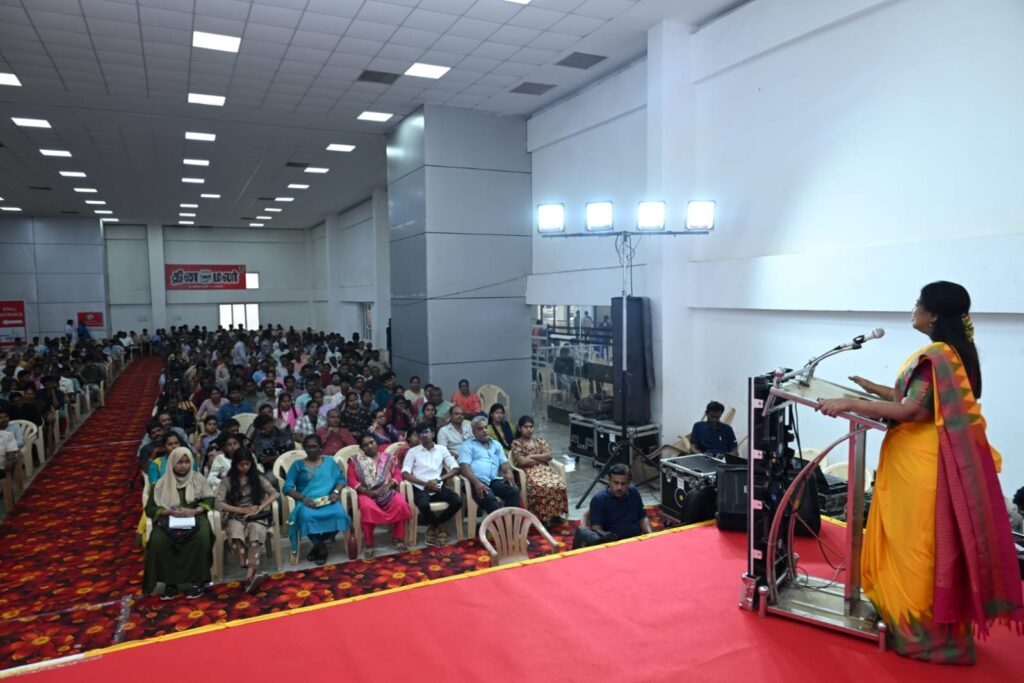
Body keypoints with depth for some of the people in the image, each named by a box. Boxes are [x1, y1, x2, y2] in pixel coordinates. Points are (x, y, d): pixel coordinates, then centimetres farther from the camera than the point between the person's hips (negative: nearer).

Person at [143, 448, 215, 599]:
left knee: (202, 537, -34)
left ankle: (197, 580, -20)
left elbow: (209, 499, 4)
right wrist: (170, 511, -13)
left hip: (194, 518, -1)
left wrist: (195, 510, -16)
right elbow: (150, 509, 5)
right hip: (168, 519, 1)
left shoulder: (198, 479, 10)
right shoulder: (162, 483, 9)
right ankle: (170, 582, -16)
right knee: (158, 541, -33)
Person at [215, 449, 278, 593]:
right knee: (235, 533, -36)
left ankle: (249, 575, -47)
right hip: (236, 517, 0)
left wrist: (260, 508, -10)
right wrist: (243, 510, -10)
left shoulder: (258, 477, 11)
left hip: (256, 516, 0)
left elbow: (274, 494, 6)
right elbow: (218, 503, -4)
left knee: (256, 530, -35)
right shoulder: (227, 481, 7)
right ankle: (251, 574, -40)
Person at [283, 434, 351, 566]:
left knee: (338, 513, -32)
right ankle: (321, 548, -12)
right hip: (307, 502, -1)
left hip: (328, 500, 1)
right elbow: (288, 487, 2)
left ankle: (319, 546, -10)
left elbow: (341, 479, 13)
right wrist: (303, 498, -14)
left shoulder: (329, 461, 18)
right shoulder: (297, 465, 11)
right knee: (307, 516, -37)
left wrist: (336, 492, -9)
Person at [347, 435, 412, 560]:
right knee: (367, 507, -37)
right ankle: (368, 545, -23)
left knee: (401, 503, -29)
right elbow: (352, 480, 0)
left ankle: (398, 539, -13)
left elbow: (397, 475, 8)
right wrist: (366, 491, -15)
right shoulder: (355, 460, 10)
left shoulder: (388, 457, 15)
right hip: (367, 493, -2)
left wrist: (387, 486, -12)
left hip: (387, 491, 2)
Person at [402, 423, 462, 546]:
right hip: (420, 488, -2)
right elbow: (405, 474, -5)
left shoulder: (442, 449, 11)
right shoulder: (413, 451, 5)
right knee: (424, 505, -36)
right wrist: (425, 483, -16)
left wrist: (439, 479, -11)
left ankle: (433, 526, -2)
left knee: (458, 501, -24)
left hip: (438, 487, 3)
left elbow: (455, 469, 5)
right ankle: (440, 528, -4)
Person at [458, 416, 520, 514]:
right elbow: (464, 466, -4)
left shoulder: (496, 444, 27)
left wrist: (508, 472, -6)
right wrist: (476, 482, -21)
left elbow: (504, 462, 20)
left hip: (495, 480, 5)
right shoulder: (468, 445, 9)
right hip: (477, 481, -5)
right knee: (488, 497, -35)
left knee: (514, 490, -23)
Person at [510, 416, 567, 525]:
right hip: (528, 472, -4)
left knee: (559, 485, -28)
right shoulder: (516, 443, 6)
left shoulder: (540, 440, 20)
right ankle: (543, 517, -24)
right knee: (540, 487, -37)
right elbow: (522, 461, -8)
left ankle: (557, 514, -16)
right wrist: (541, 459, -1)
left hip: (545, 469, 4)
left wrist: (531, 456, -3)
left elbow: (549, 455, 6)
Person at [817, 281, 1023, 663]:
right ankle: (942, 627, 31)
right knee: (934, 547, 18)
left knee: (918, 546, 2)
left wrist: (850, 404, -22)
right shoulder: (954, 352, 11)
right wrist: (875, 389, 22)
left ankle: (925, 632, 14)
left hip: (922, 464, -10)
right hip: (935, 459, 10)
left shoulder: (934, 355, -19)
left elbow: (912, 411, -24)